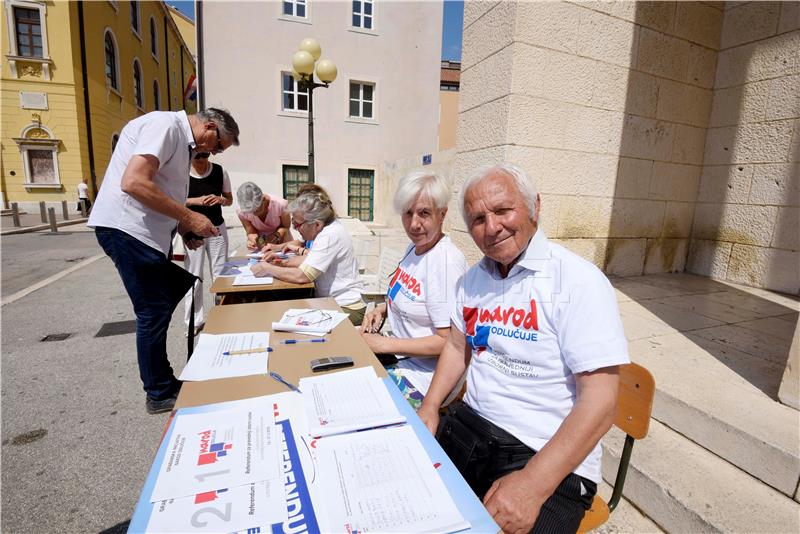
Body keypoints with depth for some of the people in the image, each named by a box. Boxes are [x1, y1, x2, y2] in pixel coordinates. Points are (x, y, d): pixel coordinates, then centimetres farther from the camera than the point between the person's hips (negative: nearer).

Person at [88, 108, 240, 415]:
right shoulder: (166, 124, -12)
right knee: (154, 313, -3)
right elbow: (133, 183, -25)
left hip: (148, 233, 10)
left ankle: (164, 382, 26)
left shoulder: (182, 141, 18)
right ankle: (160, 395, 14)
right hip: (128, 228, -10)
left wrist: (185, 229, 9)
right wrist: (190, 218, -19)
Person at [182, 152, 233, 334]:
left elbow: (229, 199, 9)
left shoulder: (220, 171, -1)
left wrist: (220, 199, -14)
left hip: (217, 228, 2)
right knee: (193, 275, 2)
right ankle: (195, 321, 13)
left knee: (220, 273, 5)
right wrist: (194, 201, -17)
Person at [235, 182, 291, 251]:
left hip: (281, 242, -1)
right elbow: (251, 233, -10)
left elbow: (285, 227, -11)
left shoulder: (280, 204, -27)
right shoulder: (241, 212, -20)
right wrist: (254, 240, -33)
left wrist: (276, 236, -30)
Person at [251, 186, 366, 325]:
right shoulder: (327, 229, 5)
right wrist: (284, 262, 3)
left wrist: (268, 269, -12)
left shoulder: (330, 236, -23)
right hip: (332, 301, 9)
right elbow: (312, 259, 18)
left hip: (346, 308, -9)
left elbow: (302, 276, -25)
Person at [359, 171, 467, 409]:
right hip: (402, 357, 9)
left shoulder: (446, 261, -24)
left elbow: (448, 341, -23)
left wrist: (385, 344, -18)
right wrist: (383, 308, 1)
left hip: (424, 374, -8)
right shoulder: (415, 247, 5)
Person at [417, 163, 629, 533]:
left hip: (548, 457, -5)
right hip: (468, 426, 6)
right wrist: (429, 408, 2)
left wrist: (533, 484, -25)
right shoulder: (473, 279, 4)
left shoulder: (578, 281, -17)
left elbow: (600, 400, -20)